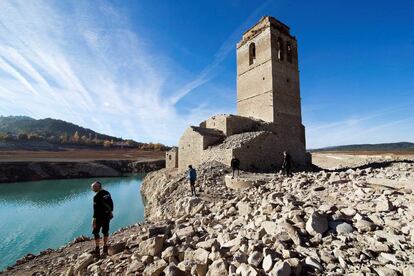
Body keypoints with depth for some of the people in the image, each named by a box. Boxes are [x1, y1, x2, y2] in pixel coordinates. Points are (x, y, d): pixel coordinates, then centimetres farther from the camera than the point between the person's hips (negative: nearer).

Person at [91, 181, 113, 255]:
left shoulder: (96, 196, -19)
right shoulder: (107, 193, 3)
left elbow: (96, 209, -19)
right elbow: (111, 203, 10)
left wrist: (94, 219, -14)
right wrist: (111, 212, 20)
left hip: (100, 217, -6)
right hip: (107, 215, 7)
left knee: (96, 232, 10)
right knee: (105, 231, 16)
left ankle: (97, 249, 14)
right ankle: (105, 247, 27)